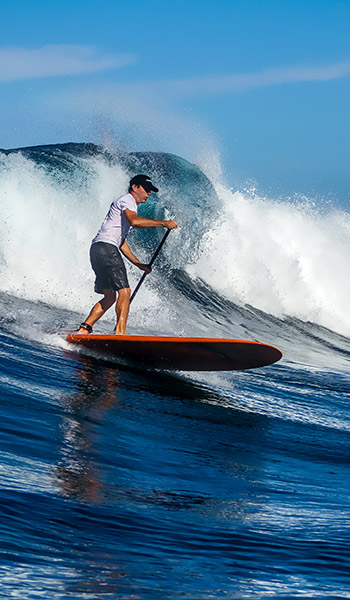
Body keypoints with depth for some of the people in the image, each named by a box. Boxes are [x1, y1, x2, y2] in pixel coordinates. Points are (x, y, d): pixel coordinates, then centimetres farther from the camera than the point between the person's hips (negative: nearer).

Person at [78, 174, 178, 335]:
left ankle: (84, 329, 8)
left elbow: (121, 241, 31)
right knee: (124, 291, -16)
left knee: (110, 296, 12)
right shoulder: (127, 199, 0)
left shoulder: (127, 204, 30)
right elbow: (134, 221, -22)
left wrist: (139, 264, 26)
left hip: (98, 249, 10)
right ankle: (120, 331, -24)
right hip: (106, 248, -10)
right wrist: (163, 223, -21)